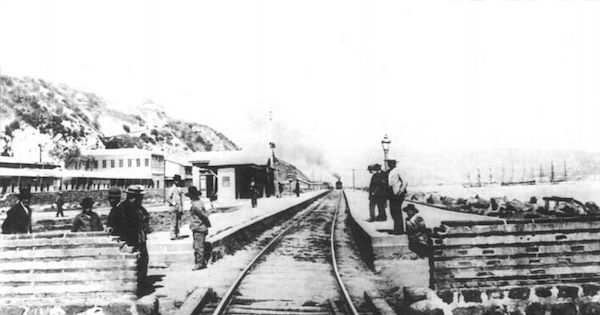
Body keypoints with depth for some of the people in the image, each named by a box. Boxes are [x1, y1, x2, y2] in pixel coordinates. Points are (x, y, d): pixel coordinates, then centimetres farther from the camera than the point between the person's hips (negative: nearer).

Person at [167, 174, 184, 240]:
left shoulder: (180, 189, 16)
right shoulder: (171, 189, -6)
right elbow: (168, 198, -13)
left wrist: (182, 209, 15)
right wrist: (173, 203, -12)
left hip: (179, 208, 7)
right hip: (174, 208, -7)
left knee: (179, 222, 6)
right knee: (174, 222, -8)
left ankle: (177, 235, 11)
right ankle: (173, 235, -6)